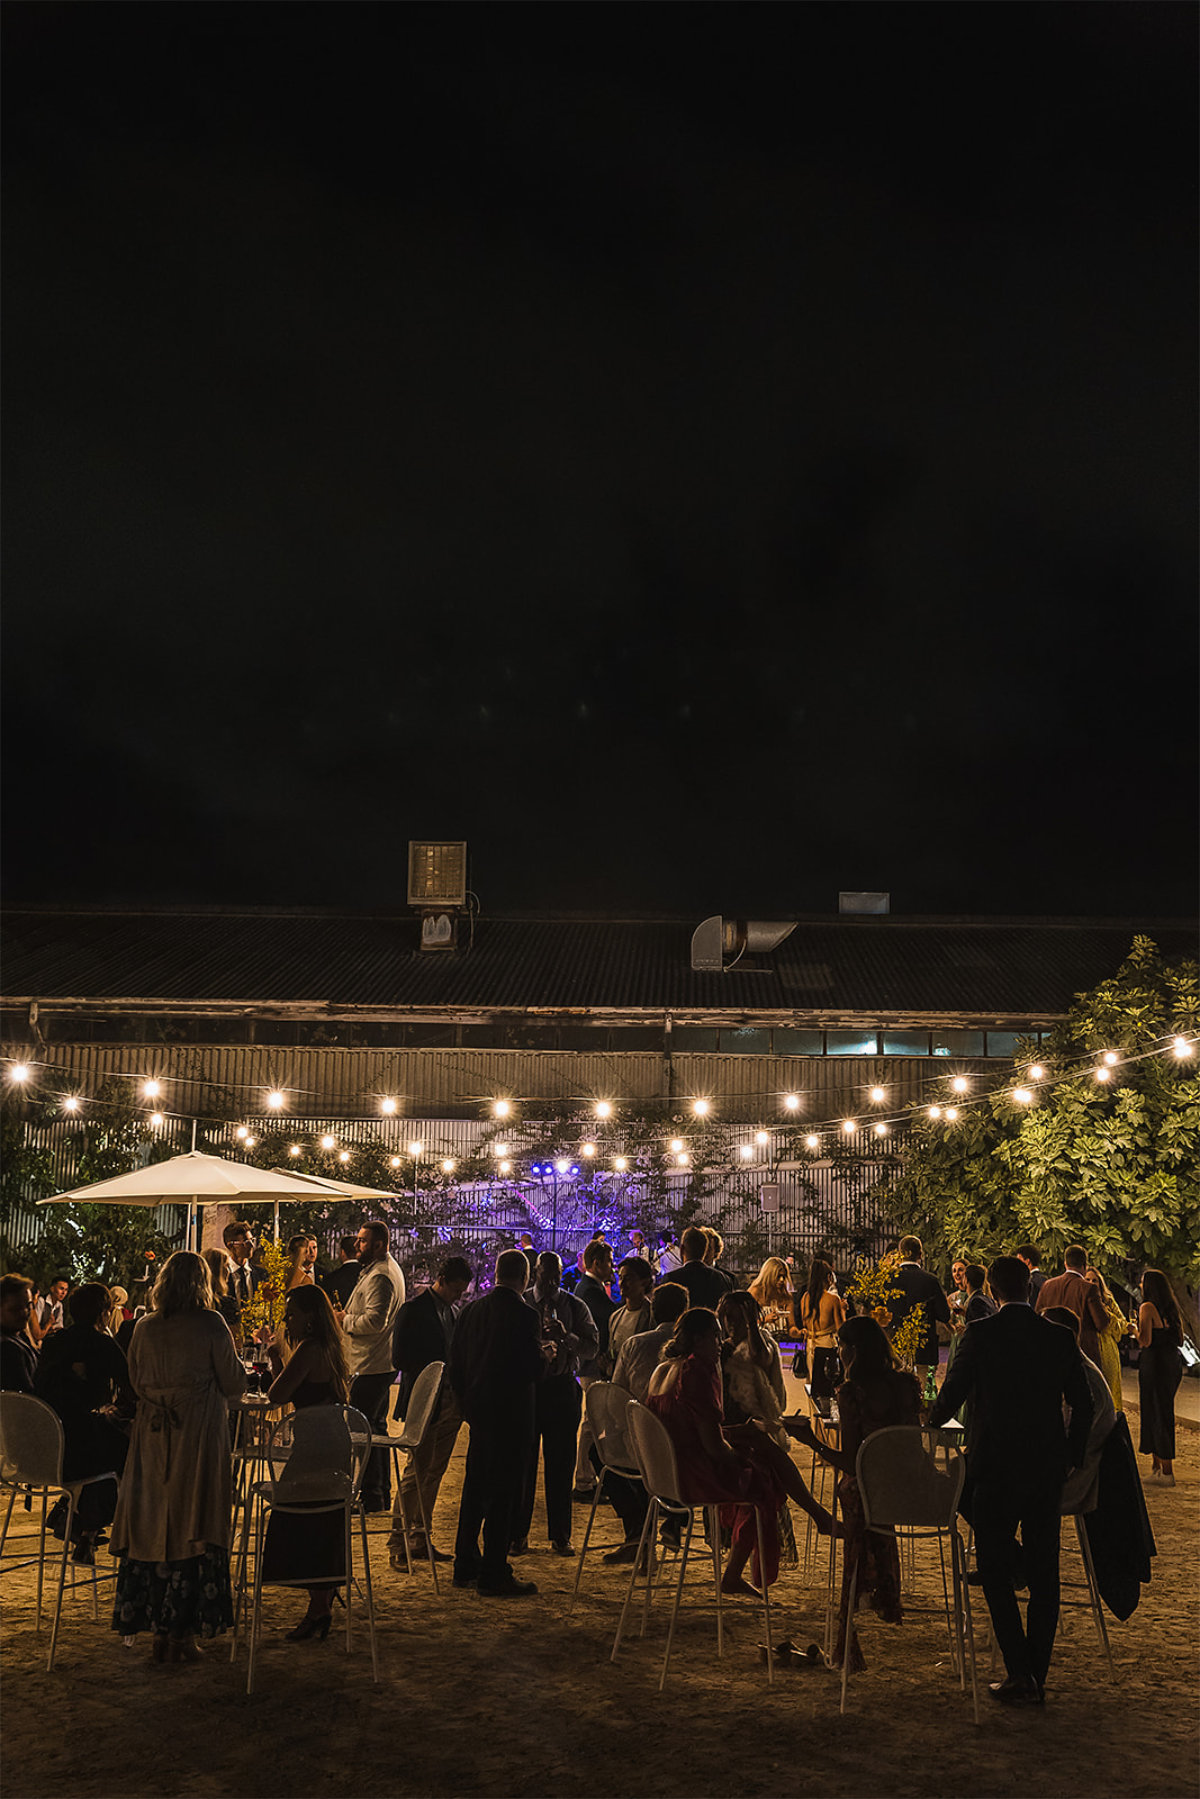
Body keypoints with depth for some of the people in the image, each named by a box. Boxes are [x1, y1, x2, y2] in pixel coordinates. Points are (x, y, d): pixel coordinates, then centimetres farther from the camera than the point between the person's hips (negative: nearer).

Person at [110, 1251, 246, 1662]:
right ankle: (178, 1633, 5)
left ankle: (152, 1623, 16)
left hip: (153, 1438, 4)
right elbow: (234, 1385, -6)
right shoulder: (211, 1325, -10)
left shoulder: (145, 1328, 1)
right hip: (198, 1439, -4)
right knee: (191, 1526, 2)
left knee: (151, 1524, 10)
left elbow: (137, 1383, 12)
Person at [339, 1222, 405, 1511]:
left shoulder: (380, 1276, -18)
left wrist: (344, 1320, -11)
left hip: (370, 1366, -11)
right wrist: (348, 1317, 11)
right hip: (381, 1364, 11)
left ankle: (371, 1498, -3)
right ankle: (382, 1494, 25)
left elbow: (374, 1321, -26)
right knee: (376, 1427, 17)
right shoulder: (389, 1268, 17)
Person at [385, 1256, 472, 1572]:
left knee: (434, 1473, 12)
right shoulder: (413, 1309, -9)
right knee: (415, 1473, -5)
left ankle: (420, 1539, 20)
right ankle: (398, 1544, 3)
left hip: (450, 1402, 7)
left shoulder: (454, 1310, 13)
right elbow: (400, 1358, -13)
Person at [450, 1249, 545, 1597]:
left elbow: (456, 1364, 10)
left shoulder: (472, 1311, 5)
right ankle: (494, 1575, 3)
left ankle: (465, 1566, 25)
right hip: (511, 1414, -7)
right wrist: (544, 1351, 3)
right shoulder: (523, 1316, -16)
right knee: (504, 1493, 0)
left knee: (475, 1489, 17)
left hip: (479, 1411, 7)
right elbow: (534, 1370, -18)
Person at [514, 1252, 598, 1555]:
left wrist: (566, 1336, -18)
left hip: (563, 1387, 1)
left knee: (561, 1463, 3)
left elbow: (592, 1348, -1)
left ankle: (560, 1536, 13)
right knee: (523, 1461, 2)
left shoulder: (575, 1306, 6)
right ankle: (518, 1534, 12)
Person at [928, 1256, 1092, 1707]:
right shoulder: (1060, 1338, 2)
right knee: (1043, 1573, 11)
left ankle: (1020, 1674, -2)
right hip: (1048, 1470, 4)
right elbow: (1083, 1404, 6)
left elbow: (951, 1395, -6)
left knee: (995, 1572, 5)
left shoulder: (980, 1334, -11)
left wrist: (932, 1419, 15)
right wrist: (1071, 1458, 18)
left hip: (995, 1468, -4)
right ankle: (1037, 1677, 16)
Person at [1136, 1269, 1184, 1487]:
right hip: (1173, 1363, 8)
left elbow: (1146, 1341, -18)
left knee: (1157, 1414, -2)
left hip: (1155, 1363, -8)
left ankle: (1167, 1473, -1)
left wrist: (1134, 1328, 0)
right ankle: (1156, 1467, 21)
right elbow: (1180, 1340, 14)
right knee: (1164, 1413, 15)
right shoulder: (1172, 1308, 10)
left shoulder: (1147, 1308, -12)